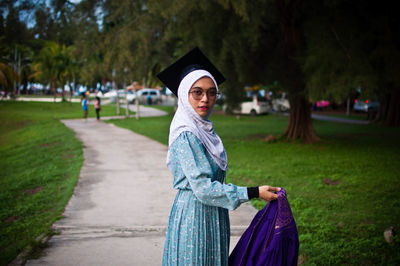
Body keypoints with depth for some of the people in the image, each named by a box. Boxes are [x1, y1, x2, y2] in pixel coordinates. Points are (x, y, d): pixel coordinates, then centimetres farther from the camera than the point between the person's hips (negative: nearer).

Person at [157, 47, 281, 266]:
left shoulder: (203, 129, 8)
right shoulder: (186, 135, -20)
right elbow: (202, 187, -24)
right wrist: (253, 193, -21)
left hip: (211, 215, 9)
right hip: (194, 215, -9)